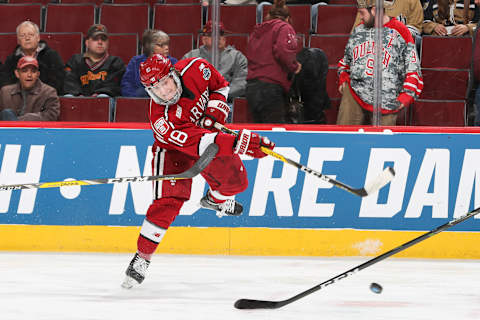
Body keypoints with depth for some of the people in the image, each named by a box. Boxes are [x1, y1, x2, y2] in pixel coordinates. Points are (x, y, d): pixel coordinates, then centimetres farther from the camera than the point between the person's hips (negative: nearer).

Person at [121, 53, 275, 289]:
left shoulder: (194, 69, -26)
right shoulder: (161, 119, -37)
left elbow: (219, 85, -3)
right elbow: (193, 142, -45)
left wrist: (214, 112, -21)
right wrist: (238, 143, -55)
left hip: (206, 127, 5)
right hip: (174, 149, -5)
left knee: (235, 180, 5)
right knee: (168, 202, -19)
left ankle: (215, 199, 43)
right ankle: (142, 258, -11)